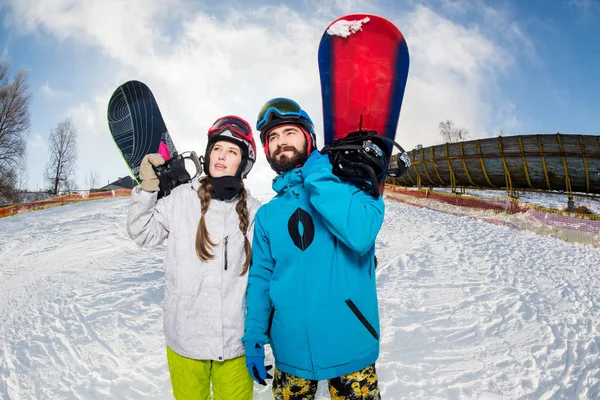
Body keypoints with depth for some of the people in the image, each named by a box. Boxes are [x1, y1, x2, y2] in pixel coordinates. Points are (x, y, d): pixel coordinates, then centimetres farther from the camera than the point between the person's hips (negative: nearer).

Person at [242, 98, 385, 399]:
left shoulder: (350, 185, -6)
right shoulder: (267, 215, 4)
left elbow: (361, 234, -25)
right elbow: (261, 278, 6)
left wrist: (318, 179, -18)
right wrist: (254, 338, 1)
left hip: (349, 345, -3)